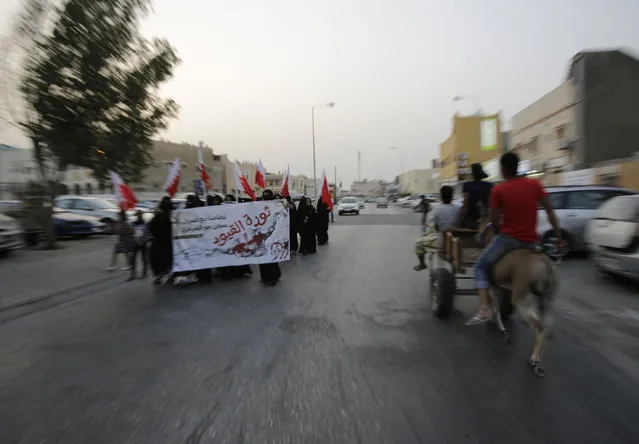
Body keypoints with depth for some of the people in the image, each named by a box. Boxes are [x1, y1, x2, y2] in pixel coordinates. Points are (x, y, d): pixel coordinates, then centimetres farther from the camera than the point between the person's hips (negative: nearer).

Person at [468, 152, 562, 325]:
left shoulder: (498, 190, -8)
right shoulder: (535, 184, 4)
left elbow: (494, 221, -6)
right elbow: (549, 210, 3)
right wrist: (558, 235, 9)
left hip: (508, 238, -5)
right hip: (530, 241, 5)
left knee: (481, 266, 7)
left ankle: (485, 308, -10)